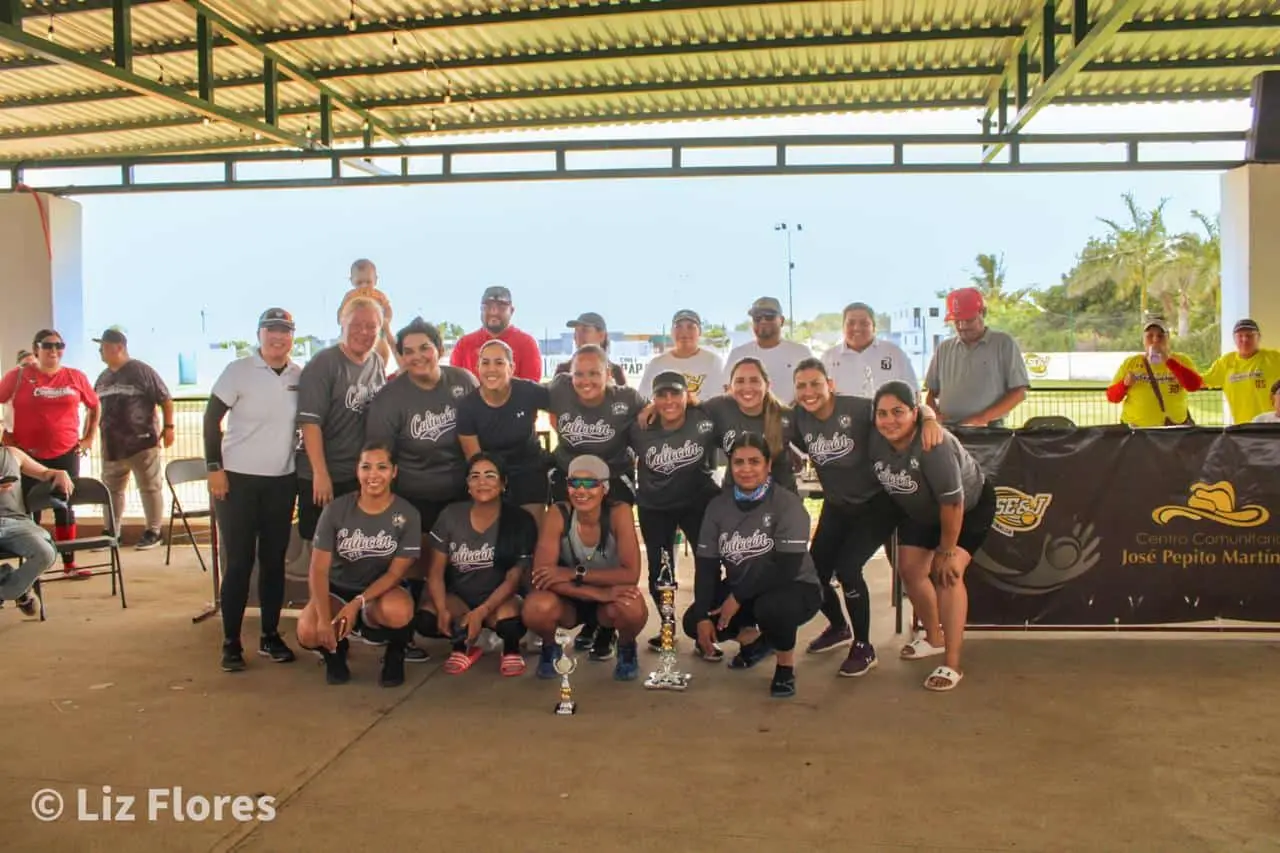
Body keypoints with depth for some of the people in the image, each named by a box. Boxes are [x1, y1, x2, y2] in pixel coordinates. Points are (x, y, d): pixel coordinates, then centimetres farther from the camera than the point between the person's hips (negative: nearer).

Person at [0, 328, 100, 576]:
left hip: (66, 454, 2)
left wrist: (89, 437, 11)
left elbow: (95, 406, 16)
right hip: (29, 456, -2)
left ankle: (69, 563, 15)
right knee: (30, 511, 4)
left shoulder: (76, 377, 4)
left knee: (65, 508, 8)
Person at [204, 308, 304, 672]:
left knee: (274, 560, 9)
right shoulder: (238, 371, -6)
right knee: (238, 563, 0)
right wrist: (214, 468, -11)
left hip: (282, 481, 4)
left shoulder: (300, 377, 4)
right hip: (237, 479, -3)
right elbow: (211, 419, -6)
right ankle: (231, 642, 9)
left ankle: (270, 636, 20)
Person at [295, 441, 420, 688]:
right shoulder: (336, 509, -12)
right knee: (308, 633, -29)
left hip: (380, 591, -1)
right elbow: (319, 569, -14)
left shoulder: (408, 515, -13)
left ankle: (395, 654, -1)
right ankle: (336, 650, 10)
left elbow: (395, 572, -12)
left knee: (398, 611, -38)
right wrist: (324, 619, -25)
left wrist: (357, 604, -24)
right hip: (338, 588, 1)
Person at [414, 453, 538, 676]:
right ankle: (464, 646, 3)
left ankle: (511, 649, 1)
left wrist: (481, 612, -24)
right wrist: (442, 610, -22)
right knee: (425, 619, -29)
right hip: (457, 596, 2)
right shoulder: (451, 515, -6)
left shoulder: (520, 521, -12)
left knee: (509, 621, -37)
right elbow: (436, 571, -4)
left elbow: (514, 578, -11)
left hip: (499, 598, -2)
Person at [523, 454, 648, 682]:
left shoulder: (619, 513, -20)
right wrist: (599, 592, -35)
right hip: (569, 601, 1)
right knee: (535, 608, -33)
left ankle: (627, 648, 2)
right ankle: (550, 649, 4)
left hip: (610, 598, 0)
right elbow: (542, 575, -27)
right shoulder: (557, 516, -19)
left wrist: (575, 573, -32)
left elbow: (631, 574, -26)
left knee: (632, 609, -36)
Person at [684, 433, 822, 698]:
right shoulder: (718, 505, -3)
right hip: (738, 591, 6)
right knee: (692, 622, -11)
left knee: (770, 606, -38)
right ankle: (756, 638, 17)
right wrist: (703, 616, -14)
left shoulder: (787, 504, -18)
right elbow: (706, 566, -4)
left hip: (794, 588, -6)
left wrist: (738, 597, -24)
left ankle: (786, 664, -5)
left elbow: (786, 568, -25)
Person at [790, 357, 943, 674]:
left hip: (877, 502, -6)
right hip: (837, 506, 6)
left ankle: (864, 648, 3)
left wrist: (930, 419, -39)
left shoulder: (859, 409, -22)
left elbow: (912, 409, -21)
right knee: (815, 571, 5)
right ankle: (838, 627, 38)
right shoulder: (800, 419, -6)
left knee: (847, 568, -19)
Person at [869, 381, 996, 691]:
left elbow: (952, 502, -34)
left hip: (971, 506, -6)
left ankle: (952, 664, -15)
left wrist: (946, 551, -25)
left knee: (947, 572, -20)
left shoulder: (934, 444, -40)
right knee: (910, 569, 7)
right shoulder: (875, 441, -24)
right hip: (920, 511, 6)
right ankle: (934, 637, 32)